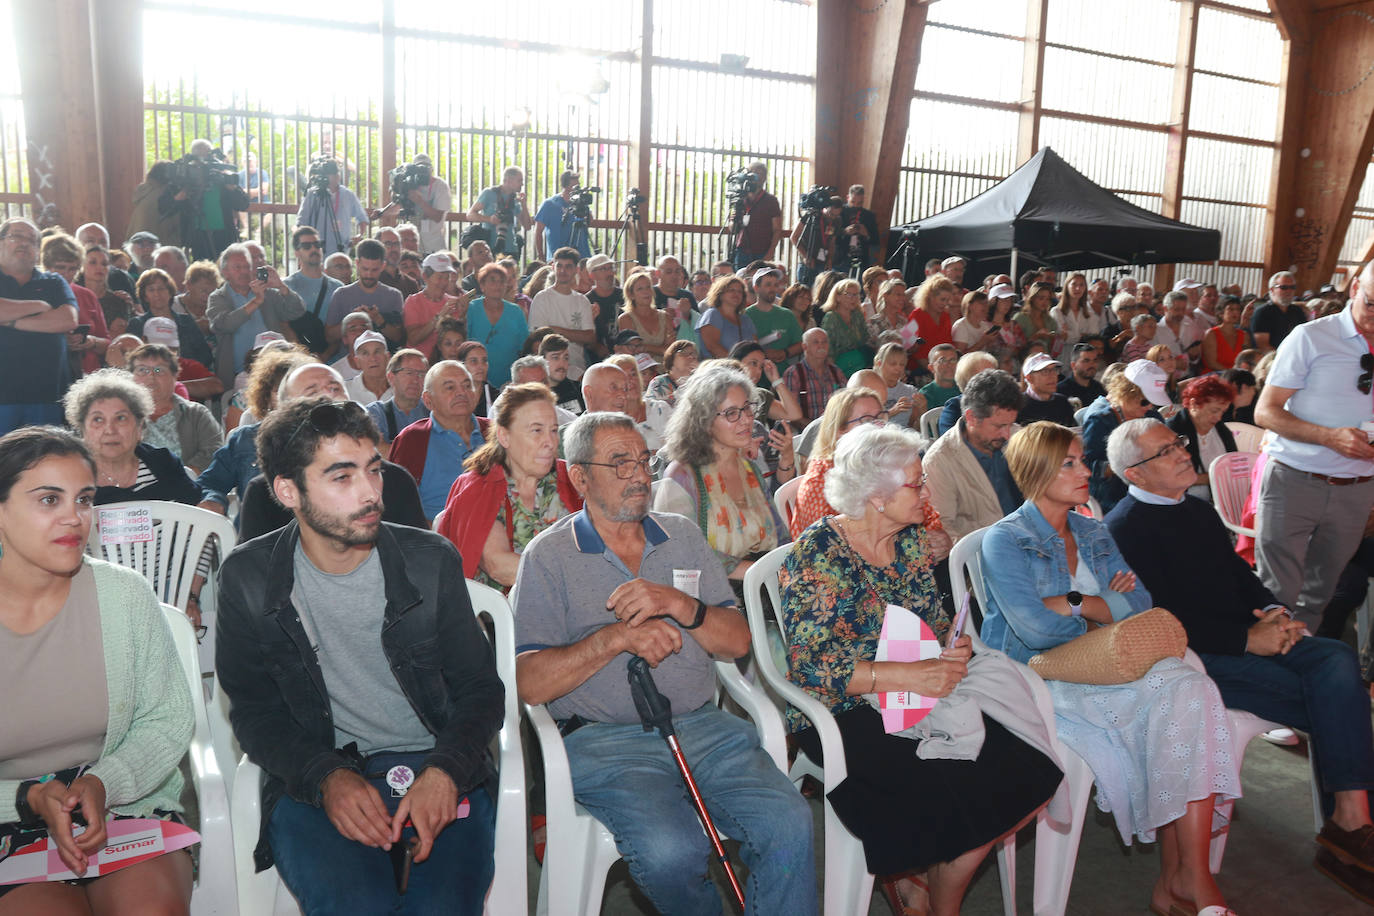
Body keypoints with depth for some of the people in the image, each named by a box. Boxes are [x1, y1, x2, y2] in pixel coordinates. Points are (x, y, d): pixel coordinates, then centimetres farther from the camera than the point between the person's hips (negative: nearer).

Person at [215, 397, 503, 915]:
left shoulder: (430, 560, 0)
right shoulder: (248, 577, 1)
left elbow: (481, 688, 4)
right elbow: (254, 711, 5)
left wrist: (445, 773, -16)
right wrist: (325, 777, -14)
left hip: (438, 772, 1)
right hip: (313, 779, 0)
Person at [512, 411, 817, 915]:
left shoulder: (682, 535, 15)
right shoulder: (549, 556, 3)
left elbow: (737, 641, 8)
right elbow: (527, 681, -6)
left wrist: (679, 604, -10)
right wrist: (615, 637, -16)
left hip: (701, 725, 3)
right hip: (605, 740, -3)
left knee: (789, 825, -22)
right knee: (671, 851, -28)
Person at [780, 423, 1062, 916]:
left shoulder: (912, 540, 8)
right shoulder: (818, 553, -14)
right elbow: (810, 663, -19)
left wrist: (954, 645, -8)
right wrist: (909, 675, -24)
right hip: (844, 712, -7)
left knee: (1028, 774, -12)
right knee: (953, 793, -26)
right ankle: (901, 875, 5)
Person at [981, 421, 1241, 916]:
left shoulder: (1094, 533, 18)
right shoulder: (1004, 540, -4)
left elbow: (1140, 603, 6)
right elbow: (1035, 629, -15)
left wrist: (1075, 603, -9)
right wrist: (1106, 609, -1)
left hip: (1103, 666, 6)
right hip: (1042, 678, -6)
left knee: (1190, 688, -23)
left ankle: (1188, 875, -23)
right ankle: (1177, 873, -10)